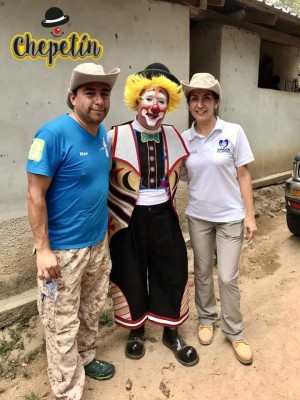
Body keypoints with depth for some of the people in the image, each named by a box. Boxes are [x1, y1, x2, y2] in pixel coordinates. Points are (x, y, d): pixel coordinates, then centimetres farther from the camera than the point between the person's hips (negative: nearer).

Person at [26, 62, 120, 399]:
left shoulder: (103, 133, 4)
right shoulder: (53, 134, -19)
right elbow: (35, 195, -18)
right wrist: (43, 249, -19)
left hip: (97, 242, 8)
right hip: (63, 248, -7)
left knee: (91, 311, 24)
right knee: (62, 326, 8)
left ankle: (86, 359, 49)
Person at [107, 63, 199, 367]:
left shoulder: (173, 136, 2)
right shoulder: (116, 137, -11)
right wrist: (108, 215, -6)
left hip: (163, 216, 4)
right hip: (129, 218, -3)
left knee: (172, 272, 12)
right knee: (131, 274, 12)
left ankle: (171, 333, 36)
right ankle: (136, 331, 38)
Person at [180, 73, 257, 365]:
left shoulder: (233, 132, -7)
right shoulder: (184, 139, -2)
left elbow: (243, 176, -5)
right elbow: (181, 176, 7)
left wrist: (249, 215, -7)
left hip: (231, 216, -2)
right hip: (198, 217, 2)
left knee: (228, 277, 2)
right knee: (203, 273, 15)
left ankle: (234, 331, 25)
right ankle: (206, 319, 38)